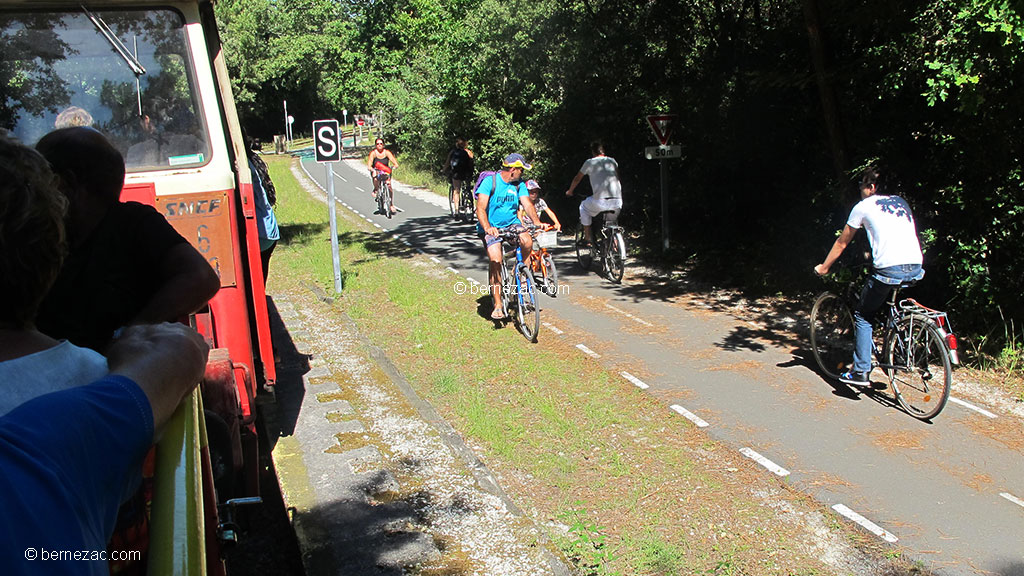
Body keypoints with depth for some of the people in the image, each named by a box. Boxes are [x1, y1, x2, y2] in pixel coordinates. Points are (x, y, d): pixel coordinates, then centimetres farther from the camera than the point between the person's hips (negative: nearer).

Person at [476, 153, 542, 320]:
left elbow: (527, 204, -7)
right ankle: (498, 304, -14)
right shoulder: (489, 181, -14)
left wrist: (537, 223, -26)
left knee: (527, 242, -27)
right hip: (491, 227, -4)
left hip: (511, 223, 4)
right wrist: (487, 227, -40)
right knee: (495, 259, -23)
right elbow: (480, 208, -22)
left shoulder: (519, 184, 2)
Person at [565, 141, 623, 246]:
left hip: (601, 201, -4)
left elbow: (577, 179, 20)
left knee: (583, 206, 26)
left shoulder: (590, 162, 8)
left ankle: (587, 238, 22)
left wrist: (570, 191, 38)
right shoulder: (612, 161, 17)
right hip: (617, 202, 4)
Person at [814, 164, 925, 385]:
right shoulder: (901, 202, 25)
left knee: (863, 317, 10)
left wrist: (824, 267, 29)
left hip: (889, 268, -6)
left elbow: (842, 243, 17)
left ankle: (860, 371, 6)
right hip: (916, 267, 6)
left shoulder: (864, 206, 9)